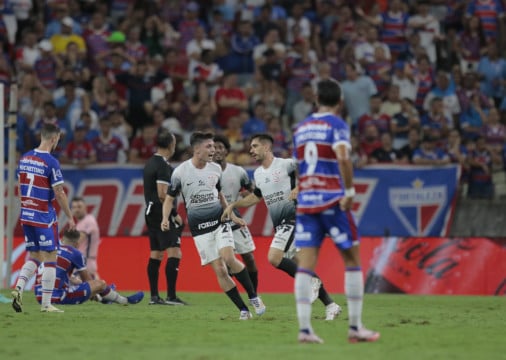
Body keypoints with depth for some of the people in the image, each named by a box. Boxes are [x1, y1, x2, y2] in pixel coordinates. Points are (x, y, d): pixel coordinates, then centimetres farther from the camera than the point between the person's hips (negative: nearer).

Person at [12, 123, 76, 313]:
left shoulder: (24, 158, 6)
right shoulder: (51, 162, -15)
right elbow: (59, 193, -14)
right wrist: (70, 217, -4)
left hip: (26, 216, 7)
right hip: (45, 218, -7)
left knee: (34, 257, 16)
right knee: (50, 258, 2)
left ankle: (18, 288, -6)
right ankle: (46, 304, 2)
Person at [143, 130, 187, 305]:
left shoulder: (150, 163, 15)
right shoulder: (163, 166, -14)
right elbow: (162, 194, -21)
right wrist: (175, 214, -14)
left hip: (151, 212, 10)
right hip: (163, 213, -10)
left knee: (156, 254, 11)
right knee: (174, 253, -12)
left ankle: (154, 296, 11)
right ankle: (171, 296, -17)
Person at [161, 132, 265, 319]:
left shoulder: (215, 169, 4)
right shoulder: (180, 172, -7)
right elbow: (170, 198, 2)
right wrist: (165, 219, -13)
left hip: (219, 220, 2)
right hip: (199, 227, -2)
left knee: (229, 258, -20)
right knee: (220, 270, -6)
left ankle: (253, 297, -5)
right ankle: (243, 310, 0)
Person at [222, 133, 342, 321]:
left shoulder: (286, 164, -8)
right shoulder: (258, 174, 16)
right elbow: (256, 197, 31)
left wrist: (299, 188, -20)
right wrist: (232, 206, 26)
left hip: (292, 219, -8)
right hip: (280, 224, 8)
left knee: (274, 258, -21)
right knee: (297, 265, 3)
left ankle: (310, 281, -8)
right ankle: (330, 305, 8)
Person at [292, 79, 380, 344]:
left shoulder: (301, 128, 14)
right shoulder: (337, 125, -4)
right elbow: (343, 158, -21)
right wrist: (350, 191, -16)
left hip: (305, 201, 5)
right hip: (332, 200, -5)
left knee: (306, 263, -1)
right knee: (352, 260, 6)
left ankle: (304, 329, -9)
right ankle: (355, 327, 6)